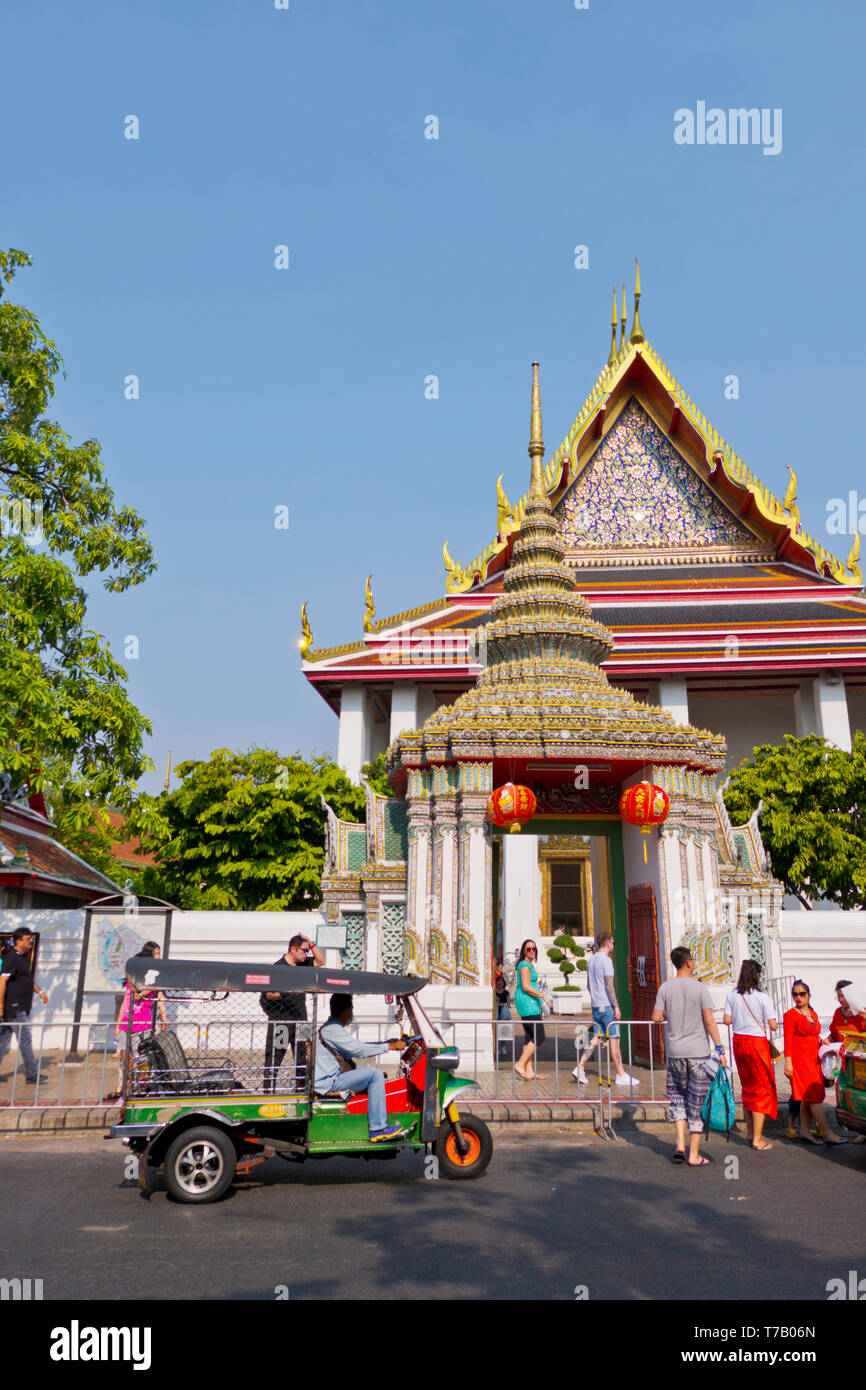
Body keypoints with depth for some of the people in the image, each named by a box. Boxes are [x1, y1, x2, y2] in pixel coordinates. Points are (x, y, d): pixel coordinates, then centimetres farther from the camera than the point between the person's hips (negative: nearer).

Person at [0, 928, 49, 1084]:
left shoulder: (23, 957, 15)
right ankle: (31, 1075, 2)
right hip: (14, 1007, -9)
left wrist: (40, 992, 22)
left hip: (21, 1008, 9)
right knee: (25, 1038, -5)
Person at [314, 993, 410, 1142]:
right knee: (375, 1074, -17)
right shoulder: (332, 1029, -16)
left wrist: (386, 1043, 15)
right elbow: (360, 1050, -21)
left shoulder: (333, 1028, 17)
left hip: (330, 1078, 11)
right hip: (328, 1082, -11)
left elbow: (356, 1047, 21)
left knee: (373, 1071, 19)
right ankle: (378, 1129, -15)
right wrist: (390, 1046, -13)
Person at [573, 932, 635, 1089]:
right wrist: (616, 1006, -16)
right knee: (614, 1039, -1)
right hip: (607, 1005, -8)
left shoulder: (591, 960, 14)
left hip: (595, 1005, 8)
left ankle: (580, 1068, 0)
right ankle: (621, 1075, 5)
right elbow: (609, 986, -18)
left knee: (595, 1038, 8)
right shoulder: (606, 960, -13)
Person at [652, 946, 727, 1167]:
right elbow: (709, 1021, -11)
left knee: (677, 1095, 19)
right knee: (698, 1101, 5)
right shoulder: (699, 988, -7)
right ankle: (694, 1155, 10)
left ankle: (680, 1145, 7)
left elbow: (656, 1017, -3)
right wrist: (720, 1049, -7)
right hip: (698, 1051, -2)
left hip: (675, 1051, 2)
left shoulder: (666, 988, 0)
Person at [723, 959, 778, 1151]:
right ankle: (757, 1139, 4)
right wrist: (776, 1023, 8)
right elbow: (773, 1026, -13)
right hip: (757, 1043, -5)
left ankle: (750, 1132, 28)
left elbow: (727, 1020, 2)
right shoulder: (763, 998, -13)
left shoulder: (732, 995, 0)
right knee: (762, 1089, 5)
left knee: (748, 1087, 19)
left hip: (738, 1041, 5)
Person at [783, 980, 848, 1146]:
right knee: (814, 1095, -10)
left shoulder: (813, 1014, 14)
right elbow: (788, 1040, -10)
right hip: (799, 1058, -7)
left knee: (808, 1097, 8)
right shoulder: (790, 1015, -7)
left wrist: (821, 1040, 2)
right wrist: (788, 1062, -15)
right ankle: (827, 1134, -11)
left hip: (813, 1057, 7)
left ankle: (804, 1132, 14)